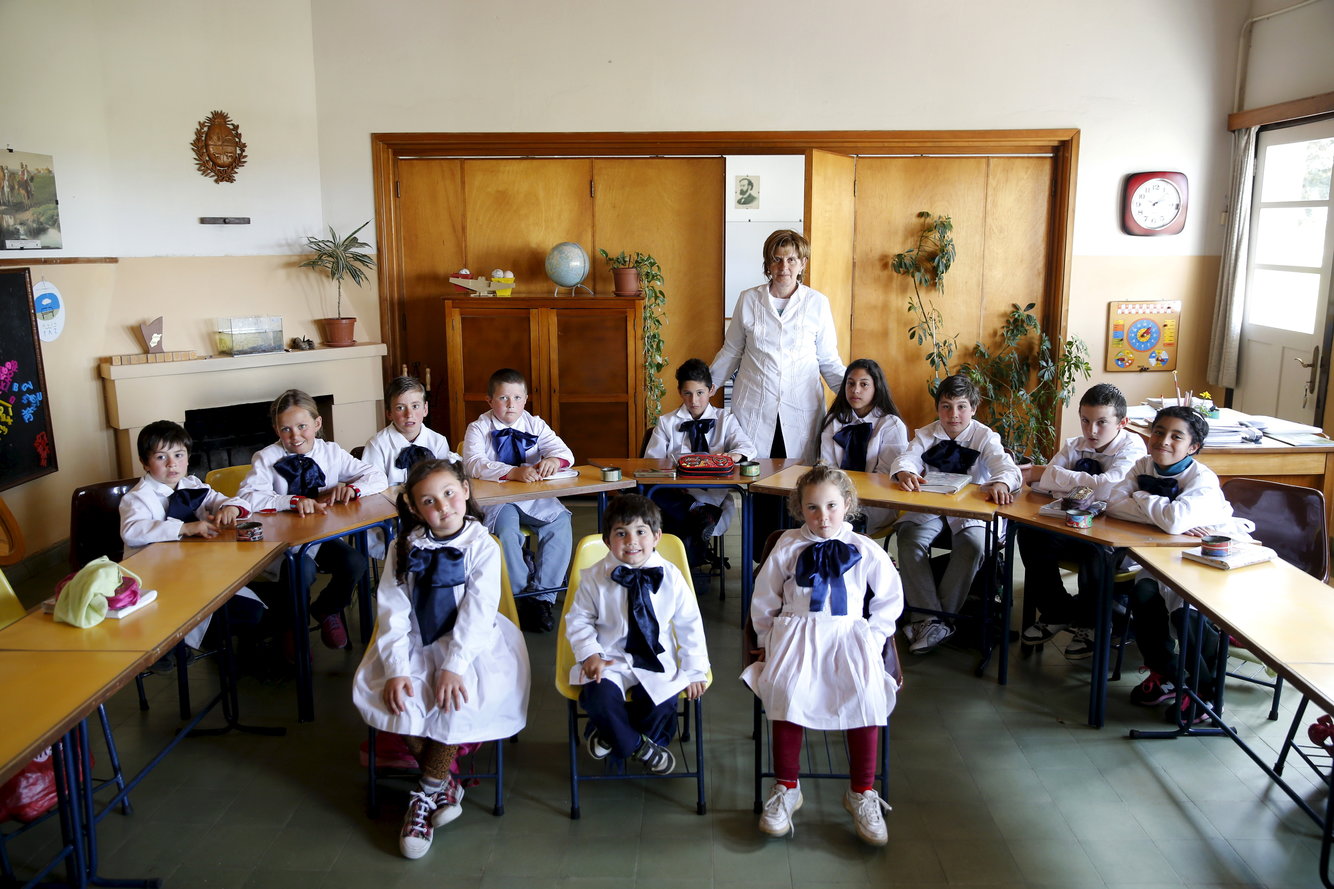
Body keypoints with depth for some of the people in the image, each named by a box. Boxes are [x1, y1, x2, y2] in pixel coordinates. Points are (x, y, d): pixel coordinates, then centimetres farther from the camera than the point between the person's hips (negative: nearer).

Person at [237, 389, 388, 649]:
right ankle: (292, 627, 2)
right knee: (301, 572, -33)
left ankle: (327, 609, 11)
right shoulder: (267, 458, -6)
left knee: (355, 563, -23)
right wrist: (294, 501, -34)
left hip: (324, 536, 3)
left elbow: (378, 478, 3)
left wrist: (352, 488, -18)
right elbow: (246, 497, -22)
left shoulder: (331, 453, 3)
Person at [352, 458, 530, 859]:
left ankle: (426, 793, -8)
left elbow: (477, 613, -15)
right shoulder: (405, 548, 0)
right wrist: (395, 670, -18)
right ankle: (444, 782, -8)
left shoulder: (483, 547, -8)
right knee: (373, 687, -22)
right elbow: (392, 612, -6)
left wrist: (454, 666, -27)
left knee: (462, 694, -30)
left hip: (469, 644, -3)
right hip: (416, 645, 3)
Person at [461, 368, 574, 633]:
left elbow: (564, 452, -1)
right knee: (507, 531, -33)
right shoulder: (478, 429, -2)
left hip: (536, 497, 3)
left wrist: (553, 459, -29)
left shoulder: (534, 424, 10)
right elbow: (474, 464, -21)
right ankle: (522, 597, -14)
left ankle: (542, 596, -15)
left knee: (560, 523, -24)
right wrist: (514, 472, -38)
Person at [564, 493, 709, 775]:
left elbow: (690, 625, 2)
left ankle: (610, 735, 8)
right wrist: (590, 654, -13)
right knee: (600, 696, -29)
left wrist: (694, 670, -1)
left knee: (662, 705, -23)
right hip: (610, 659, -1)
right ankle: (638, 746, -2)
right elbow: (578, 620, 3)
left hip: (656, 662, 1)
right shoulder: (594, 578, -6)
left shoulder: (670, 577, -5)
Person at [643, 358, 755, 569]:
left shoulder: (725, 420, 17)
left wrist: (731, 456, -29)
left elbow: (748, 448, -2)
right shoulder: (666, 422, 19)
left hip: (714, 495, 0)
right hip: (676, 496, 1)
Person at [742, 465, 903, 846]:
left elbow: (890, 600, 14)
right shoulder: (788, 547, 6)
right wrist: (771, 639, 9)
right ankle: (786, 787, -11)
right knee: (788, 691, -29)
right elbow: (763, 600, 14)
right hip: (796, 631, 0)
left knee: (867, 696, -26)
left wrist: (872, 637, 4)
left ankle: (861, 792, -7)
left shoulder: (865, 550, 6)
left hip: (849, 634, 1)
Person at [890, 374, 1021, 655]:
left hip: (969, 512, -2)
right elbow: (906, 458, -12)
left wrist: (1001, 484, -45)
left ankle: (939, 618, -19)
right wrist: (905, 473, -39)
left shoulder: (985, 437, -2)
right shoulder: (927, 435, 5)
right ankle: (931, 616, -24)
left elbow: (1006, 466, -19)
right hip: (928, 510, 2)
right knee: (909, 538, -27)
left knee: (974, 545, -31)